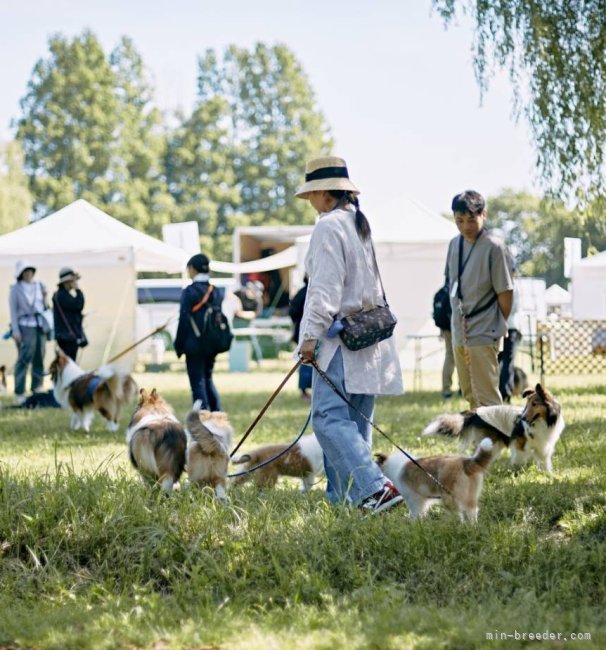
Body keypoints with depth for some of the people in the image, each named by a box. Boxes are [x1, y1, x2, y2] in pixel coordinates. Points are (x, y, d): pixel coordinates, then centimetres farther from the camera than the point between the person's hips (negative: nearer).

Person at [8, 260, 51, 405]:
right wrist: (15, 330, -8)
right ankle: (19, 393, -10)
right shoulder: (15, 289, 1)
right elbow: (13, 310, -2)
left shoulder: (39, 286, 13)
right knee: (24, 359, -11)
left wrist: (45, 297, 2)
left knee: (39, 359, 7)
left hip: (41, 325, 5)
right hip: (25, 326, -5)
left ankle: (37, 389, 16)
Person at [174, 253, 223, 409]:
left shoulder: (189, 292, -12)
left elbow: (184, 320, -11)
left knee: (198, 383, -1)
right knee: (208, 380, 19)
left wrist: (179, 346, -4)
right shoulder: (216, 291, 6)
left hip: (195, 345, -6)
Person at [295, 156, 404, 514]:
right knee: (355, 419, 11)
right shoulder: (362, 223, 17)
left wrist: (311, 334, -19)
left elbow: (326, 286, -18)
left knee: (330, 417, -14)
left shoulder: (329, 227, -11)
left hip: (340, 336, -10)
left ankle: (375, 488, -27)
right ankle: (344, 494, 15)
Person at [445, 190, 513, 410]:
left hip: (483, 334, -7)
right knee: (470, 394, 15)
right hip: (460, 332, 7)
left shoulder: (494, 247, -12)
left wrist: (497, 327, -2)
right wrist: (459, 320, 11)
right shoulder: (455, 244, 8)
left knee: (486, 396, -7)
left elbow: (505, 292, -9)